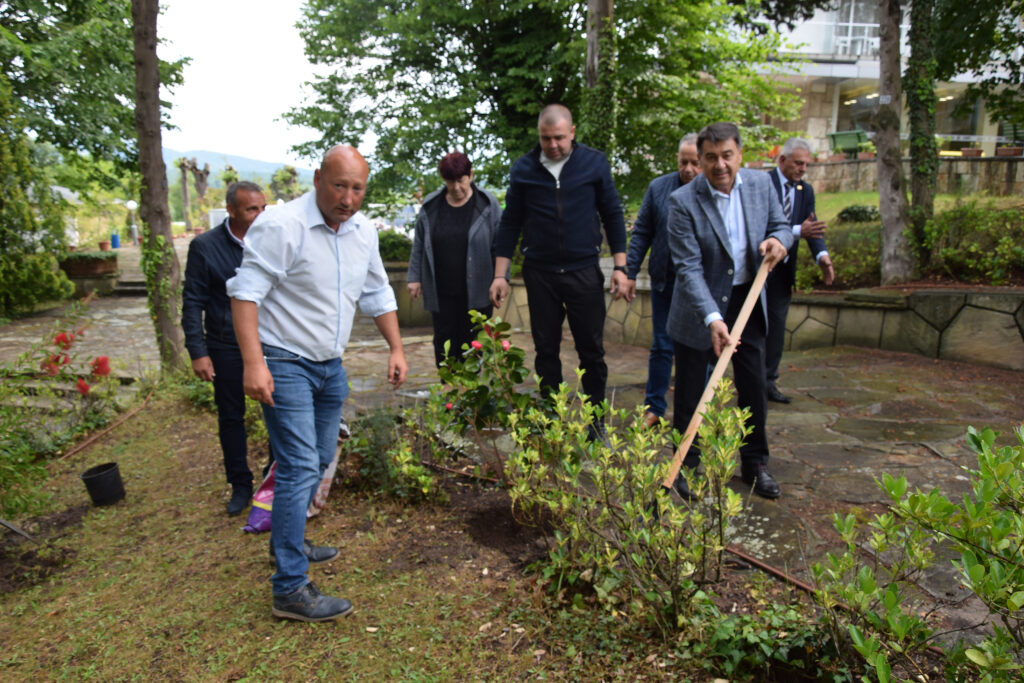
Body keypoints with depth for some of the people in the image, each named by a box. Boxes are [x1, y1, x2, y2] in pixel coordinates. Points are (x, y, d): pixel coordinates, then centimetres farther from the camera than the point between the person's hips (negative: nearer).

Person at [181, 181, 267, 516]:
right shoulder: (204, 247, -6)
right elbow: (193, 303, -3)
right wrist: (197, 351, -8)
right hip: (227, 347, -1)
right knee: (231, 418, 11)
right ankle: (240, 485, 26)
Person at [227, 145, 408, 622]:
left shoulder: (363, 230, 5)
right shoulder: (281, 226, -19)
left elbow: (377, 293, 15)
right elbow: (246, 292, -22)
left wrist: (396, 348, 10)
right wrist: (253, 363, -29)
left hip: (331, 366, 8)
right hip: (284, 364, -8)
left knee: (319, 461, 17)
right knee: (299, 468, -12)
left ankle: (288, 542, 38)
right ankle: (290, 590, -4)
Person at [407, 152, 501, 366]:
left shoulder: (487, 205, 0)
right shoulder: (430, 206, 6)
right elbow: (419, 245, 12)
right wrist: (415, 277, 8)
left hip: (475, 291, -2)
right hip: (441, 291, 2)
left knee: (471, 342, 3)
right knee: (444, 342, 5)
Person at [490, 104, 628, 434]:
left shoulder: (594, 163, 1)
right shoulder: (523, 169, 2)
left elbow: (612, 214, 5)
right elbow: (510, 223, 7)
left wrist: (620, 266, -2)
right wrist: (500, 275, 3)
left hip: (584, 271, -1)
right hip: (539, 273, 1)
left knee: (591, 349, 5)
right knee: (546, 350, 8)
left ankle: (596, 420, 19)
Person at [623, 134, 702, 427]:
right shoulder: (658, 188, 2)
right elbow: (641, 234, 6)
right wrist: (630, 273, 3)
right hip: (665, 282, 2)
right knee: (661, 347, 10)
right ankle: (654, 408, 22)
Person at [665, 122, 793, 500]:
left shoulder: (760, 183, -4)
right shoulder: (683, 201, -19)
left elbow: (780, 224, 10)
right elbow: (688, 267, -22)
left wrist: (778, 239, -16)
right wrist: (713, 318, -31)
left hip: (747, 300, 4)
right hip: (700, 304, -4)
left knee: (753, 386, 12)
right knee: (690, 393, 6)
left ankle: (755, 463, 30)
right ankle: (687, 465, 25)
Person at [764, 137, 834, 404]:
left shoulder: (805, 190, 9)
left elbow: (812, 227, 1)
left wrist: (822, 255, -18)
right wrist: (798, 231, -31)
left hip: (783, 270, 6)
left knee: (777, 327, 11)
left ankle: (768, 381, 20)